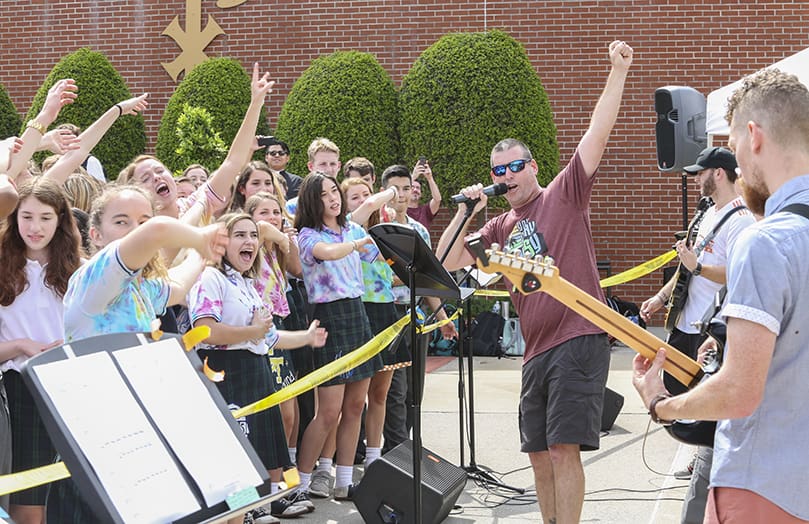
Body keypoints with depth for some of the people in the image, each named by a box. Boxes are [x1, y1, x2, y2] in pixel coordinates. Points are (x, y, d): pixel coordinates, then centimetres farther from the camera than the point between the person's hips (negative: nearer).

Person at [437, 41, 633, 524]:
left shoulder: (564, 195, 0)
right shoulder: (501, 228, 18)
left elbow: (598, 133, -10)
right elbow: (448, 262, 15)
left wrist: (618, 72, -19)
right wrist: (465, 213, 4)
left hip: (579, 341, -7)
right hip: (537, 351, 8)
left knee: (564, 447, -12)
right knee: (538, 452, 13)